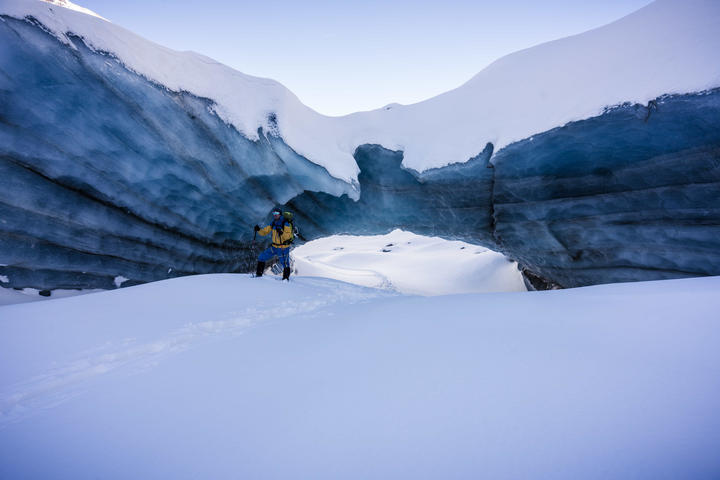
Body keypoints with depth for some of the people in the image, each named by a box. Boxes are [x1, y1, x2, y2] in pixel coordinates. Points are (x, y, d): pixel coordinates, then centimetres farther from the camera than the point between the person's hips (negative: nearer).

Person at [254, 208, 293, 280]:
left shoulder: (286, 223, -14)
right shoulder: (273, 223, 4)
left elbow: (288, 236, -22)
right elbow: (264, 232, 9)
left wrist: (281, 233, -40)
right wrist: (259, 230, -10)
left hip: (284, 248, -6)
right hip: (274, 246, 6)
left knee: (285, 264, -4)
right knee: (261, 257, 7)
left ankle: (286, 278, 17)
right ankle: (259, 274, 22)